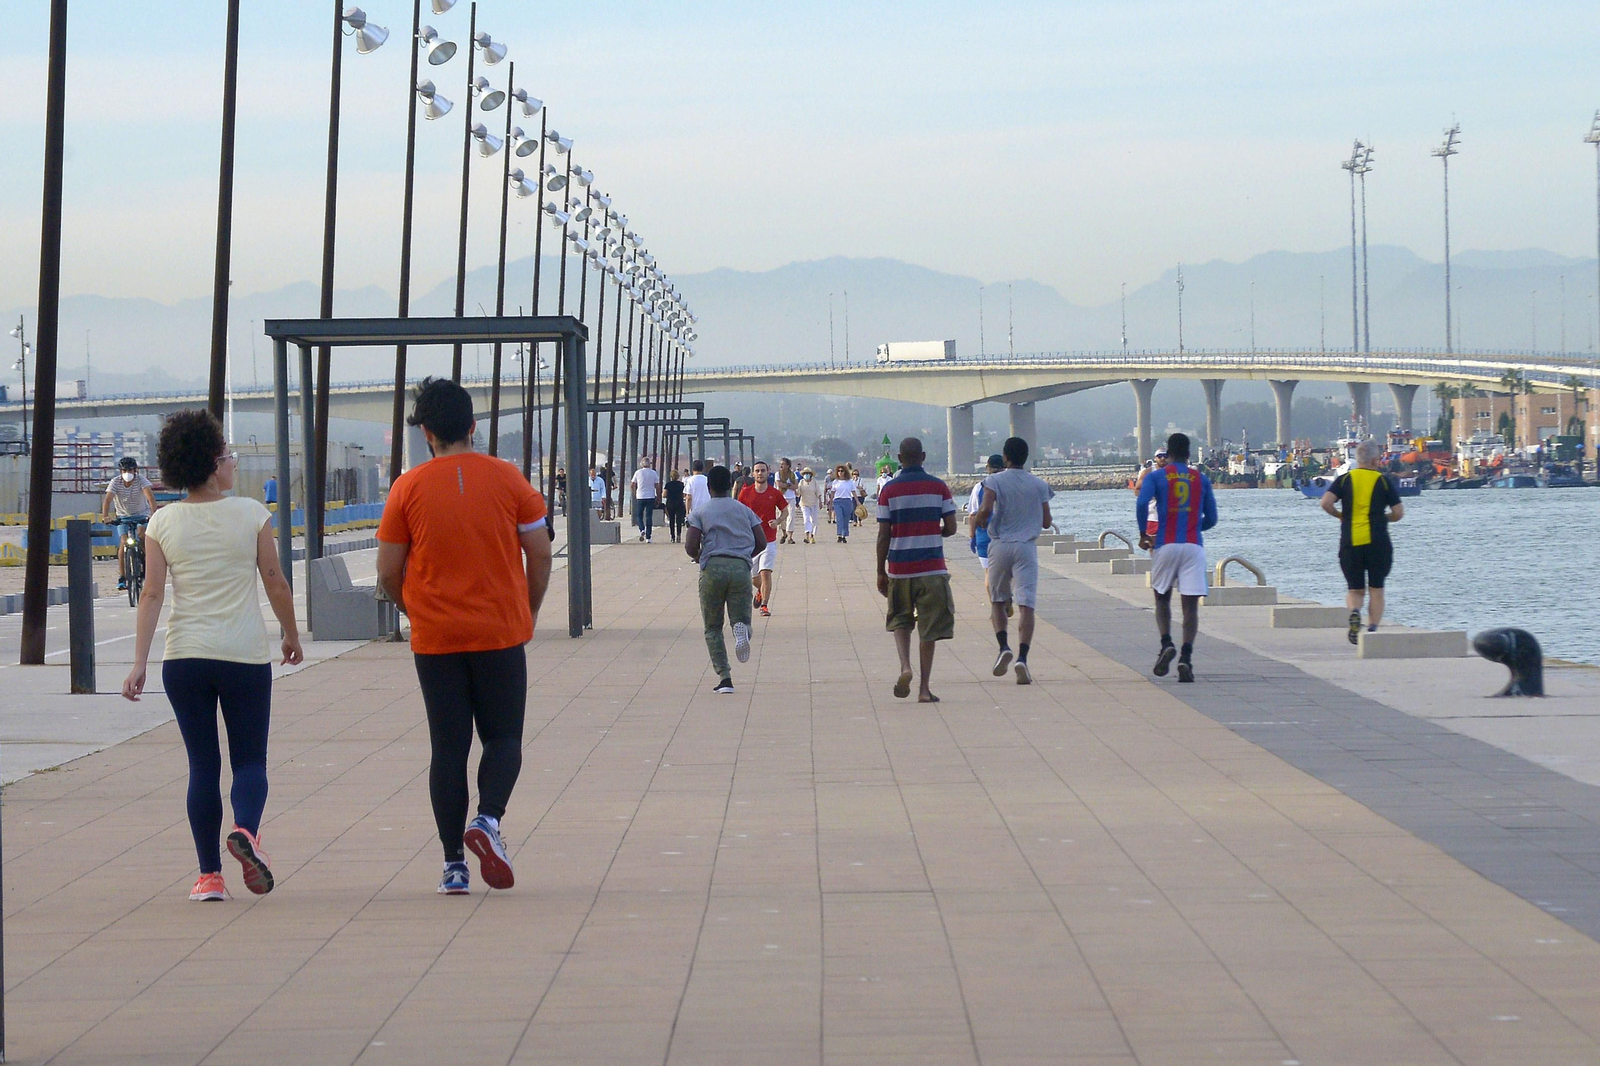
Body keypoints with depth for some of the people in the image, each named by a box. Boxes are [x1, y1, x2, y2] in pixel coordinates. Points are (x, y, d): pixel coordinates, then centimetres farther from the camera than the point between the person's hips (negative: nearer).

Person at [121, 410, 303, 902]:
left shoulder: (162, 523, 1)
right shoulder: (251, 514, -3)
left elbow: (152, 594, -4)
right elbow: (275, 583, 0)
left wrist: (139, 662, -4)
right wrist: (291, 635, 15)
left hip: (184, 657, 2)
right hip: (245, 654, -2)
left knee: (203, 764, 9)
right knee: (250, 760, 7)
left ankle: (210, 875, 7)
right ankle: (245, 829, -24)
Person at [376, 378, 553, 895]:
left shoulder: (408, 488, -3)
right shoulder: (506, 478, -1)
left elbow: (388, 572, 0)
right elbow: (541, 555, 2)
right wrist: (527, 612, 17)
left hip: (435, 638, 0)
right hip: (501, 633, 0)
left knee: (448, 748, 6)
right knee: (503, 736, 11)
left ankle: (454, 864, 5)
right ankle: (487, 819, -14)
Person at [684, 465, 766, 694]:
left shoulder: (700, 511, 7)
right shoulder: (744, 510, 15)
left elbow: (690, 546, -4)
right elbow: (761, 543, 9)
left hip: (713, 567, -1)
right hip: (741, 568, 1)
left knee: (713, 628, 9)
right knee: (741, 618, 8)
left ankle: (724, 677, -3)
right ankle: (741, 629, -31)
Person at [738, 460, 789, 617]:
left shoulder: (775, 493, -2)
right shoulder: (745, 492, -1)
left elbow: (784, 511, 11)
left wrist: (777, 521, -9)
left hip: (769, 541, -1)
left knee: (766, 572, -15)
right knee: (753, 578, 11)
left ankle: (764, 605, -5)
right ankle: (761, 591, 45)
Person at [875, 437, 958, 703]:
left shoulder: (889, 489, -2)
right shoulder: (938, 487, 0)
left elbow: (883, 535, -3)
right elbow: (951, 528, 0)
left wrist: (881, 572, 4)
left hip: (899, 569, 0)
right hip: (932, 569, 0)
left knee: (900, 621, 18)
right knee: (929, 629, 5)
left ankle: (905, 666, -6)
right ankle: (924, 688, 3)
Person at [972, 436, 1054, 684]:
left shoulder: (994, 481, -3)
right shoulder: (1039, 485, 5)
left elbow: (985, 510, -17)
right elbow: (1046, 522, 6)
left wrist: (980, 520, 5)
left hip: (1000, 545, 0)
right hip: (1027, 547, 0)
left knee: (997, 600, 17)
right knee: (1026, 604, -5)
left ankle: (1004, 647, -2)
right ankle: (1022, 657, -18)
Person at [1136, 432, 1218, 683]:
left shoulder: (1155, 477, 3)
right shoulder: (1201, 480, 10)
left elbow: (1142, 504, -14)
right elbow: (1211, 519, 12)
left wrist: (1144, 534, -1)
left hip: (1165, 545, -1)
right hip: (1193, 546, 1)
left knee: (1162, 598, 17)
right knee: (1191, 604, -1)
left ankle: (1166, 644, -5)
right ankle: (1186, 658, -14)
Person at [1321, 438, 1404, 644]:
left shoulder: (1344, 479, 3)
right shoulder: (1383, 480, 1)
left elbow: (1326, 502, -10)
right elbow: (1398, 513, -1)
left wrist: (1341, 516, 9)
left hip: (1350, 543, 1)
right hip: (1378, 543, -1)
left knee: (1355, 589, 9)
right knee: (1376, 589, 9)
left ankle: (1354, 612, -21)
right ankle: (1372, 629, 1)